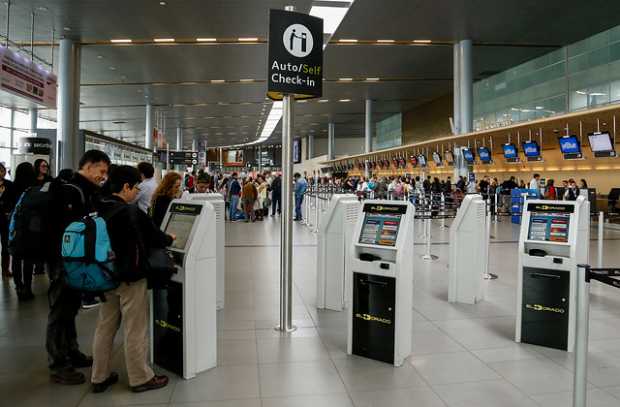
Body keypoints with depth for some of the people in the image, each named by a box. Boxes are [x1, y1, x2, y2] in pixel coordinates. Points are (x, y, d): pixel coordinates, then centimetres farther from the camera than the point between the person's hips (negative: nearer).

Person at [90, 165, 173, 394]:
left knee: (105, 327, 15)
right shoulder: (131, 212, -19)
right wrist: (169, 239, 9)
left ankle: (99, 377, 26)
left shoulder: (100, 210, 4)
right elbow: (154, 238, -11)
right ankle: (140, 378, 16)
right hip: (130, 278, -7)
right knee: (135, 330, 4)